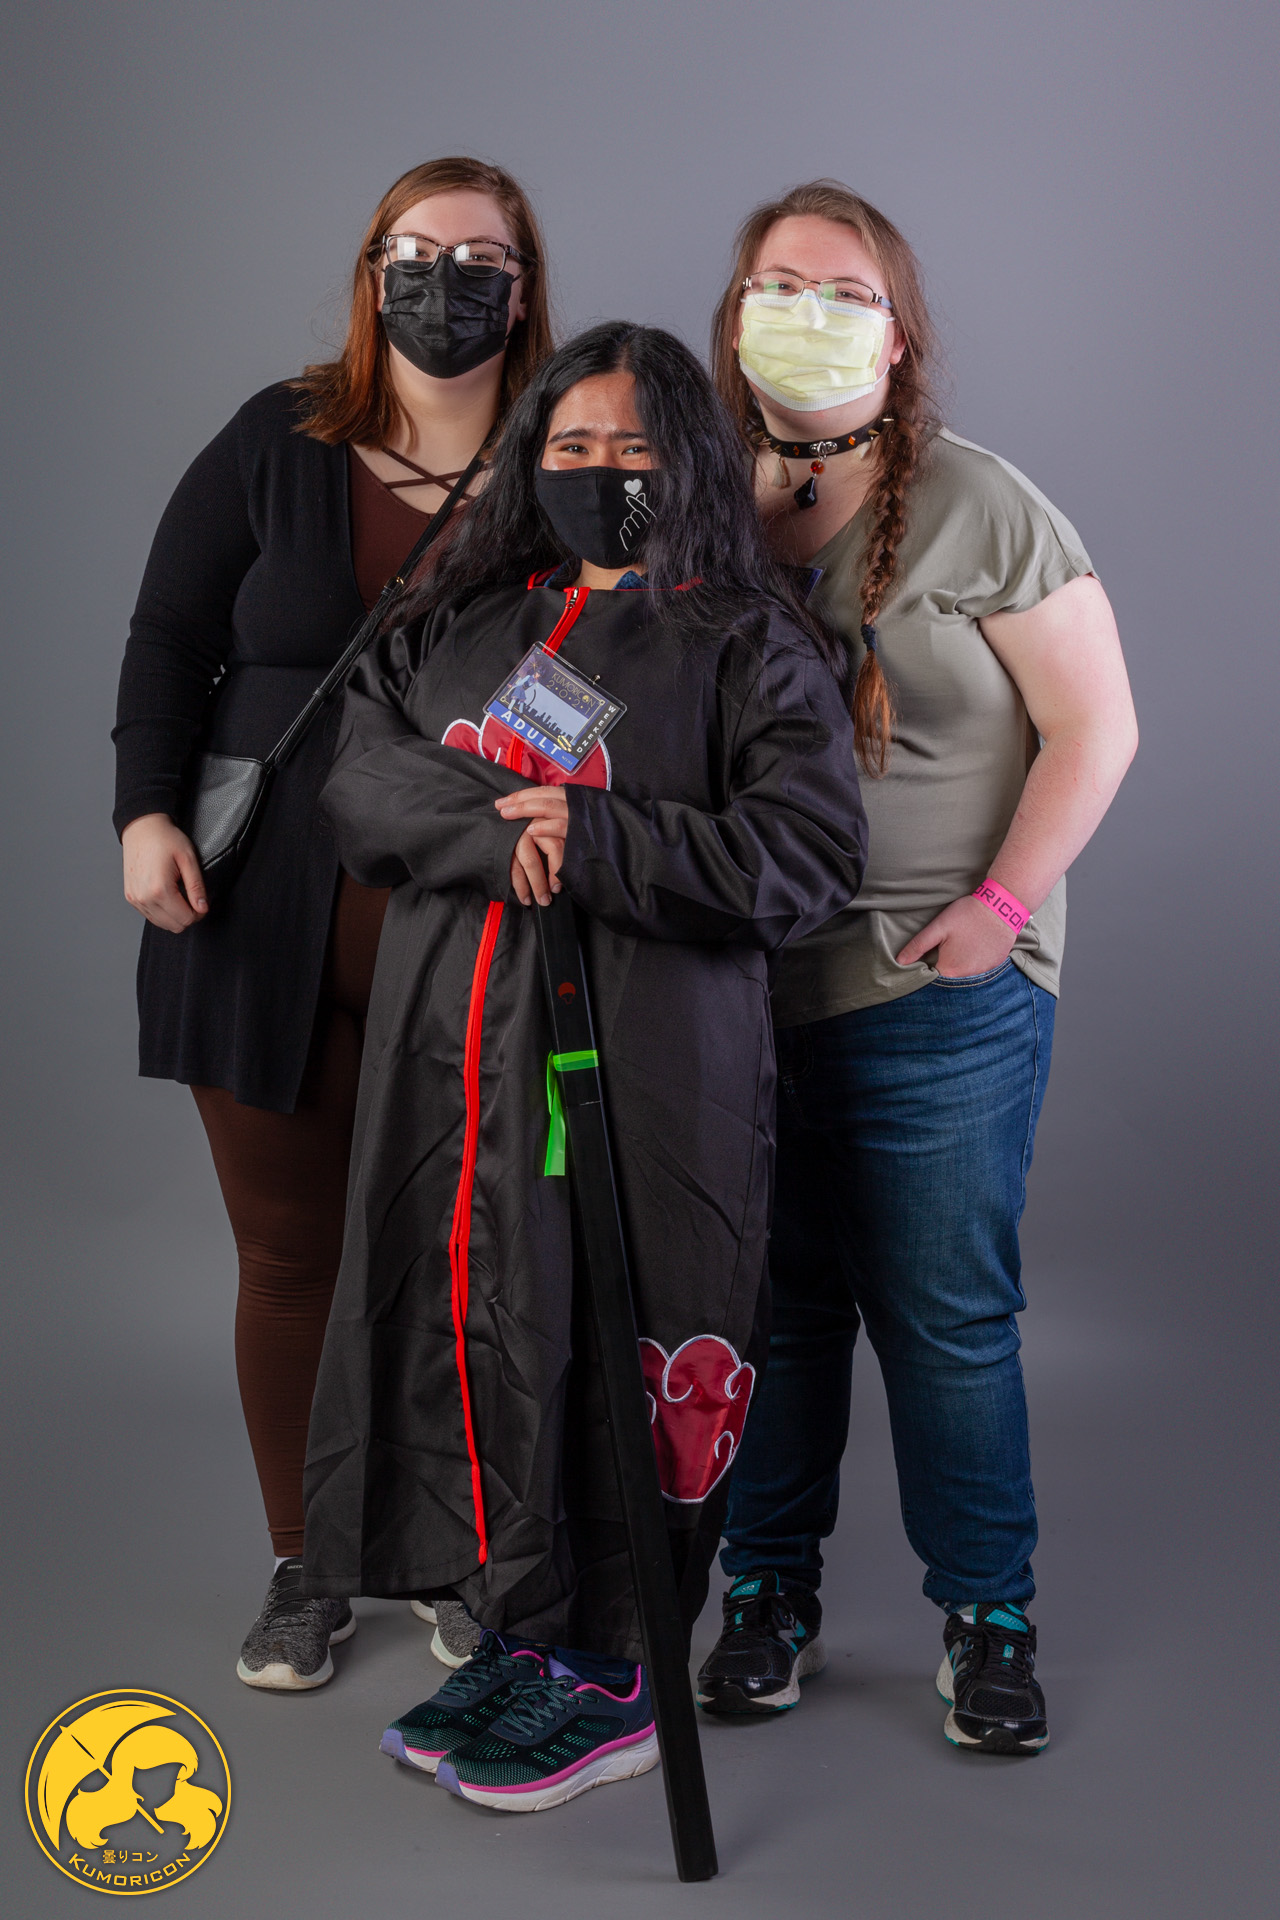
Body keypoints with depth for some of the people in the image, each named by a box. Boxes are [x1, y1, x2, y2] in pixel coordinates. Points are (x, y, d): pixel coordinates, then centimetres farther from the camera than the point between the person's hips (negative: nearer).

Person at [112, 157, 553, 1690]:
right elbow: (170, 635, 6)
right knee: (292, 1255, 9)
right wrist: (147, 810, -6)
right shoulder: (279, 444, 4)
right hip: (271, 938, 1)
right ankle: (306, 1568, 25)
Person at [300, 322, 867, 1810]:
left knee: (612, 1355, -1)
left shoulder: (745, 642, 4)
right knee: (484, 1335, 8)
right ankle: (516, 1631, 24)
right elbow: (357, 773, 5)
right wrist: (501, 833, -14)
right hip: (461, 1059, 5)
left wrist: (597, 841, -16)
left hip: (645, 1066, -4)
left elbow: (814, 850, -7)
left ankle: (609, 1679, 13)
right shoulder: (463, 623, 18)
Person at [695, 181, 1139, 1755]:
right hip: (742, 990, 3)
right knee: (770, 1304, 10)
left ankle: (987, 1618, 19)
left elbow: (1095, 726, -3)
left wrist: (997, 905, -10)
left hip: (940, 995, -3)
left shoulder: (979, 508, -3)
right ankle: (769, 1595, 27)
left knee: (947, 1317, 2)